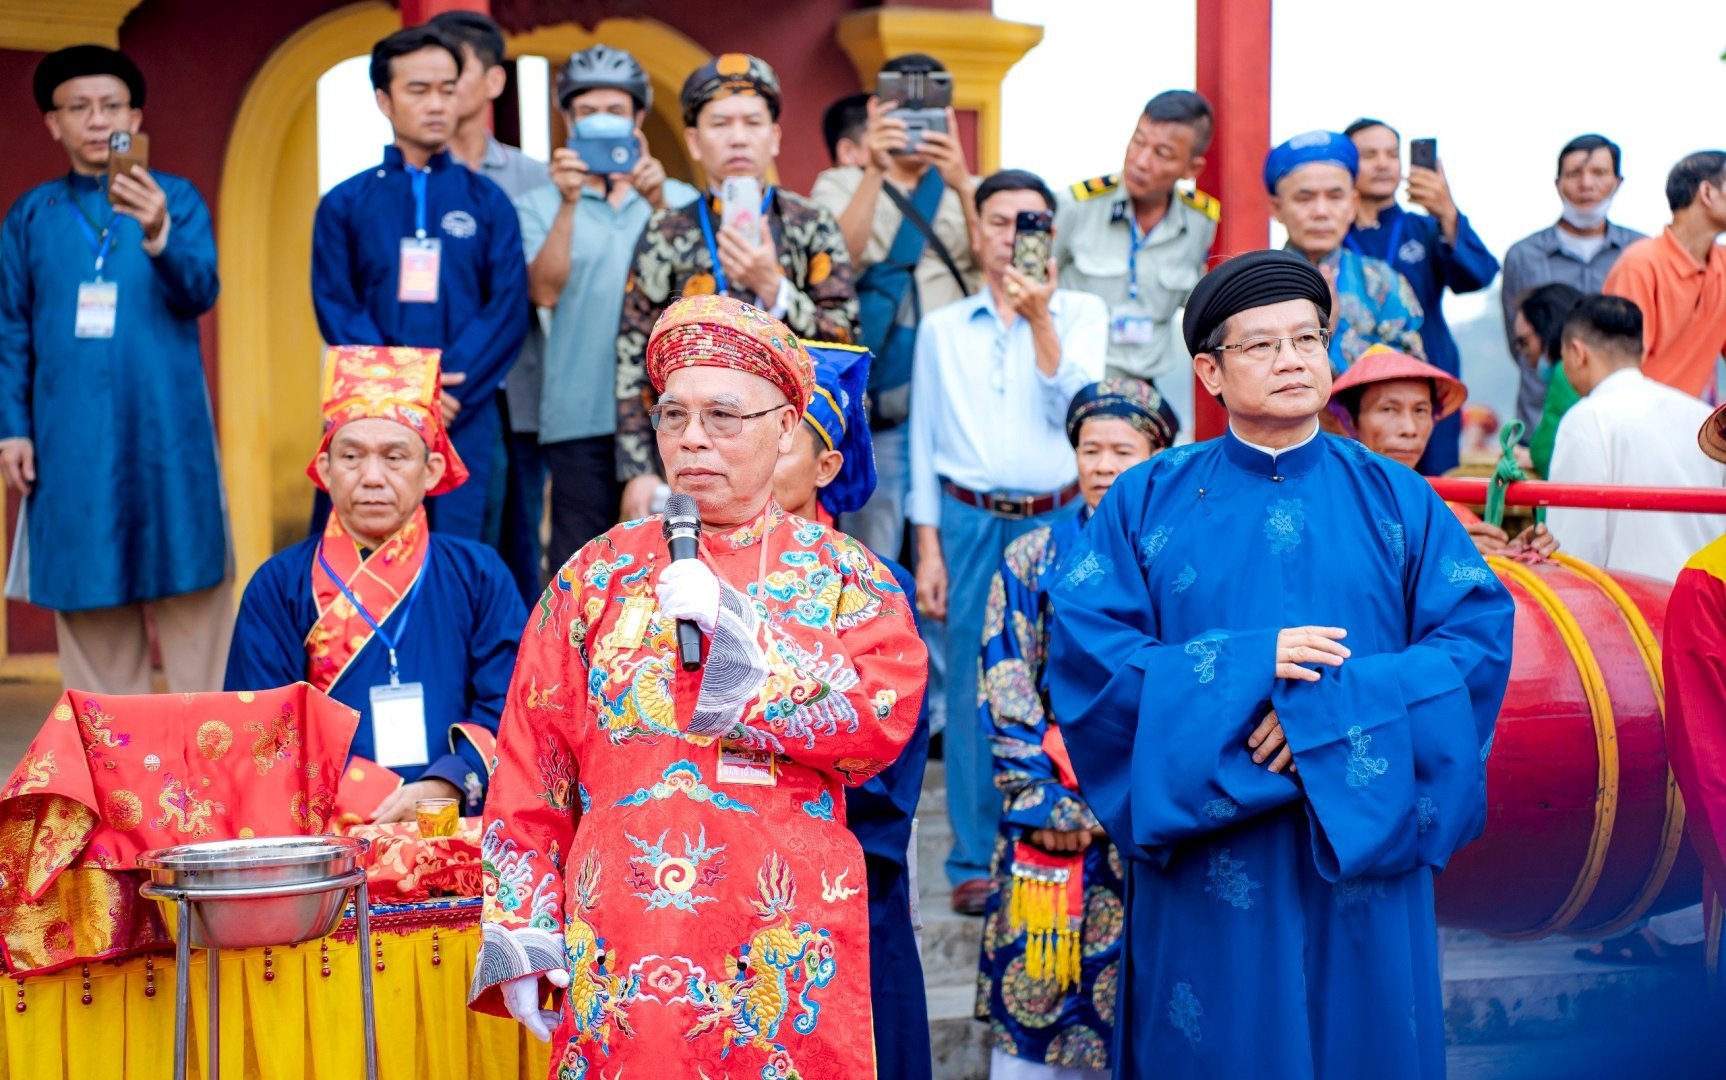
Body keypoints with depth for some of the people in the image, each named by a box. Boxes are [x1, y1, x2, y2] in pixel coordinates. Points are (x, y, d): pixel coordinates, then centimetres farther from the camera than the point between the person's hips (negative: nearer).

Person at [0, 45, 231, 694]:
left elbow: (199, 293, -12)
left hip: (166, 433, -1)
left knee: (191, 593, 1)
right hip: (71, 441, 1)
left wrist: (158, 236, -31)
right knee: (88, 599, 5)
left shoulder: (176, 199, 4)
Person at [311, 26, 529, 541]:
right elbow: (336, 308, 0)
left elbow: (508, 309, 0)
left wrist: (448, 387, -13)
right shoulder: (344, 204, 8)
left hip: (466, 417, 0)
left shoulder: (487, 201, 8)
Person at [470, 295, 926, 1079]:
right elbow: (531, 764, 6)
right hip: (618, 947, 1)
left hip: (783, 949, -1)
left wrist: (733, 623, -13)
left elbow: (890, 719, -9)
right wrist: (521, 931, -1)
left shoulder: (842, 574, 7)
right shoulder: (601, 573, 9)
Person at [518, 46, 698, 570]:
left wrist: (657, 205, -20)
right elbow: (544, 291, -7)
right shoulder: (539, 205, 9)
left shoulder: (678, 200, 11)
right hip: (580, 415, -1)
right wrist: (568, 204, -17)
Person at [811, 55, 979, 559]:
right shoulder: (840, 185, 12)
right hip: (876, 401, -1)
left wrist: (962, 186, -18)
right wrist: (875, 172, -18)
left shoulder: (967, 191, 16)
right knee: (870, 557, -3)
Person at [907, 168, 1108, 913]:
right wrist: (928, 547, 3)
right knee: (973, 690, 1)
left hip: (1056, 521, -1)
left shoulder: (1081, 313, 8)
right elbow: (923, 440, 10)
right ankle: (976, 864, 8)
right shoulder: (943, 329, 12)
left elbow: (1072, 407, -6)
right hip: (970, 522, 1)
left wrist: (1038, 319, -14)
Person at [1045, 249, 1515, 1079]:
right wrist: (1244, 667, -16)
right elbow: (1083, 650, -7)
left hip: (1362, 851, 1)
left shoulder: (1396, 499, 6)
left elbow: (1481, 637, -5)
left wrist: (1336, 701, -18)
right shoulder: (1147, 501, 3)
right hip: (1207, 864, -1)